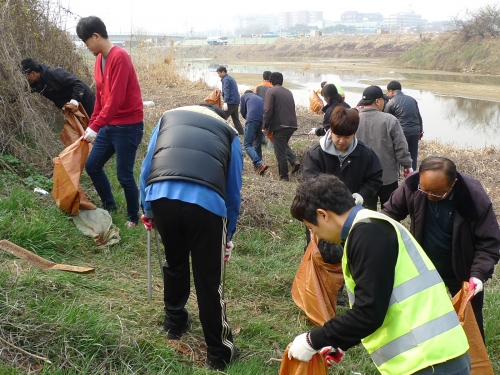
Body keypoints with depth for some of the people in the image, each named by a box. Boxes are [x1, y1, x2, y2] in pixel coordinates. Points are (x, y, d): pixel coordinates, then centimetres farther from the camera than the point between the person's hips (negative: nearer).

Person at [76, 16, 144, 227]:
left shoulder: (119, 57, -18)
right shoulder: (99, 59, 10)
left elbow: (116, 99, -24)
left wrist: (95, 127, -24)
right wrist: (92, 124, 14)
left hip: (127, 126, -9)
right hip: (109, 125, 9)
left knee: (124, 175, -3)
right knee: (92, 166, 13)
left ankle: (133, 217, 15)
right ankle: (109, 206, 30)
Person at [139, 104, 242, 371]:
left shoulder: (169, 116, 31)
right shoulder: (228, 132, 27)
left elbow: (147, 167, 28)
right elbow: (233, 191, 27)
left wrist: (148, 210, 40)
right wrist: (229, 234, 38)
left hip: (161, 196, 2)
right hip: (206, 202, -2)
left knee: (174, 262, 28)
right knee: (209, 280, 11)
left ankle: (174, 323, 48)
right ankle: (218, 353, 25)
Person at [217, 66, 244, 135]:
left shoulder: (226, 79, -11)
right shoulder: (230, 78, 19)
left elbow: (226, 92, -21)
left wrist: (225, 102, -28)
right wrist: (225, 101, 30)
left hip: (231, 102, -10)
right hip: (236, 101, 10)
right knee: (235, 118, 15)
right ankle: (241, 132, 16)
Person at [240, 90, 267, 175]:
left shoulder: (244, 96, 26)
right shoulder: (260, 98, 38)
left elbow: (243, 113, 22)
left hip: (253, 119, -5)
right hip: (264, 120, 5)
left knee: (247, 144, -6)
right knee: (258, 145, 19)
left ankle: (260, 164, -25)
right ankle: (257, 166, 19)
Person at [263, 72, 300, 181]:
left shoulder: (271, 92, -5)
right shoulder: (288, 92, 15)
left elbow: (268, 110, -13)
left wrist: (265, 126, -6)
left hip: (279, 126, -7)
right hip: (292, 124, 7)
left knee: (280, 151, 2)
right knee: (284, 145, 29)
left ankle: (284, 176, 6)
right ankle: (294, 160, 8)